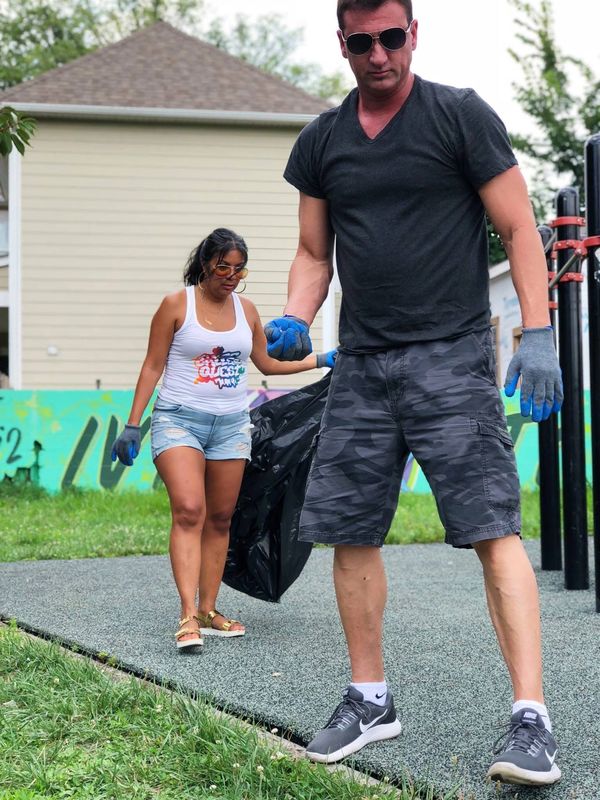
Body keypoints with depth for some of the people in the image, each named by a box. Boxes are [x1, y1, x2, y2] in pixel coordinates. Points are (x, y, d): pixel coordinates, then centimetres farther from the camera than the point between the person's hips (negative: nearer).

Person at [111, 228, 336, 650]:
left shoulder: (246, 308, 9)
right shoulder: (177, 305, -4)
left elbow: (266, 363, 19)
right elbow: (152, 366, -2)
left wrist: (321, 361, 15)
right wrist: (133, 425, -7)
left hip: (232, 424, 5)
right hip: (180, 419, -5)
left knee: (220, 519, 6)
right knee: (189, 511, -20)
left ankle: (208, 611, 14)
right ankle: (188, 617, -25)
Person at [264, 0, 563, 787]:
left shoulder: (461, 115, -1)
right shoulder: (321, 141, 12)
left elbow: (519, 228, -3)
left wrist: (538, 333, -13)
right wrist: (295, 320, -1)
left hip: (450, 358, -5)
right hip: (362, 364, 5)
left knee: (492, 526, -12)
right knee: (349, 532, 6)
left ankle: (531, 718, -12)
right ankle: (370, 699, 21)